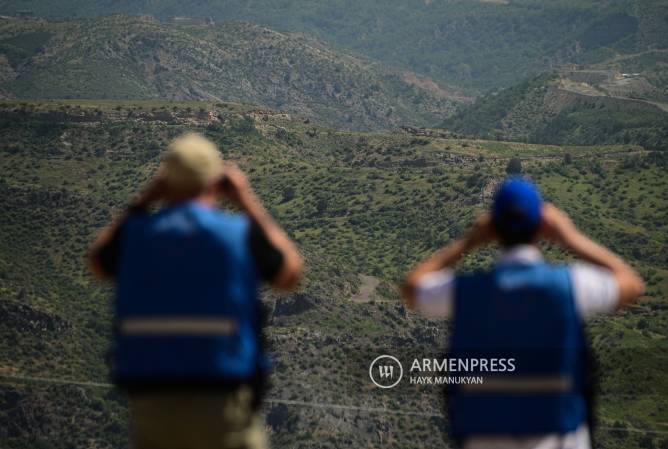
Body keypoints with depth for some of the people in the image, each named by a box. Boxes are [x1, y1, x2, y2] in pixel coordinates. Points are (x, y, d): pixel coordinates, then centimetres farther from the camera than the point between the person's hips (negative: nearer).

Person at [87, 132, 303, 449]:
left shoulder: (136, 233, 2)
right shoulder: (240, 233, -4)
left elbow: (97, 263, 26)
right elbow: (290, 275, 16)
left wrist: (143, 202, 25)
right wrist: (250, 205, 19)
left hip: (152, 403, 3)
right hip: (221, 404, -3)